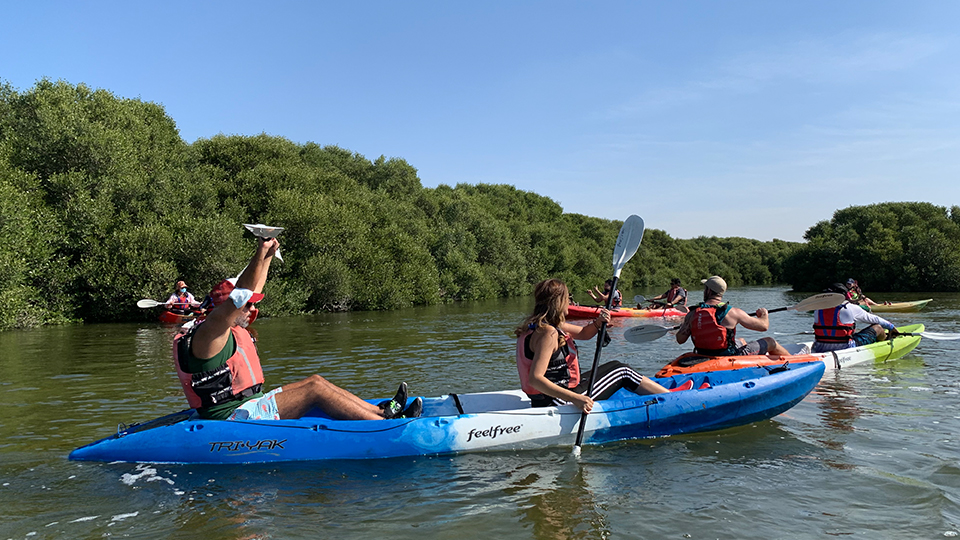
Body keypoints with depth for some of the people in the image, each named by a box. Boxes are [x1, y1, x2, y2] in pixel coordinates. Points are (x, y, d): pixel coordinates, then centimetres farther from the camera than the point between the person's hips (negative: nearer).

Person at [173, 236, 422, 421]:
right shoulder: (207, 335, -15)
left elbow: (251, 293, 24)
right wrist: (260, 255, -31)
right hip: (230, 418, -11)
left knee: (315, 381, 3)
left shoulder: (233, 330, 14)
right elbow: (238, 297, -28)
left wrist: (268, 257, 20)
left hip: (248, 405, 11)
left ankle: (381, 411, 4)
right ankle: (388, 423, -16)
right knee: (315, 389, -17)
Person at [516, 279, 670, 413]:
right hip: (559, 403, -10)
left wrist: (598, 323, -4)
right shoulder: (548, 332, -24)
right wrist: (575, 398, -37)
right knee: (621, 371, 4)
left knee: (615, 366, 22)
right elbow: (535, 379, -32)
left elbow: (583, 333, 18)